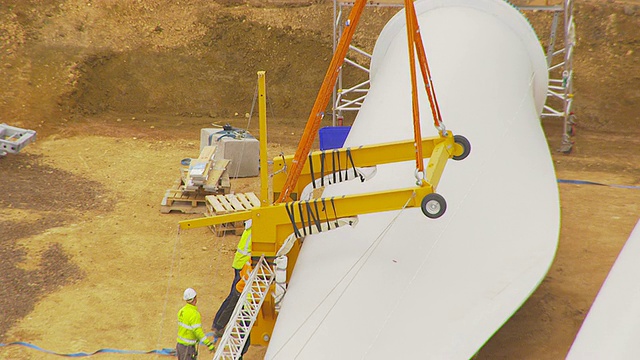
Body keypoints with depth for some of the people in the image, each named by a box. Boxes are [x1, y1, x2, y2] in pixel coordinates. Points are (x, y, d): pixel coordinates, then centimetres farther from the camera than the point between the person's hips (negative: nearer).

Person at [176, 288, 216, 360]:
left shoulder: (182, 310, 4)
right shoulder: (194, 314, -23)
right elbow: (198, 331, -26)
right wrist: (209, 344, -24)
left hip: (180, 343, 9)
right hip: (188, 347, -9)